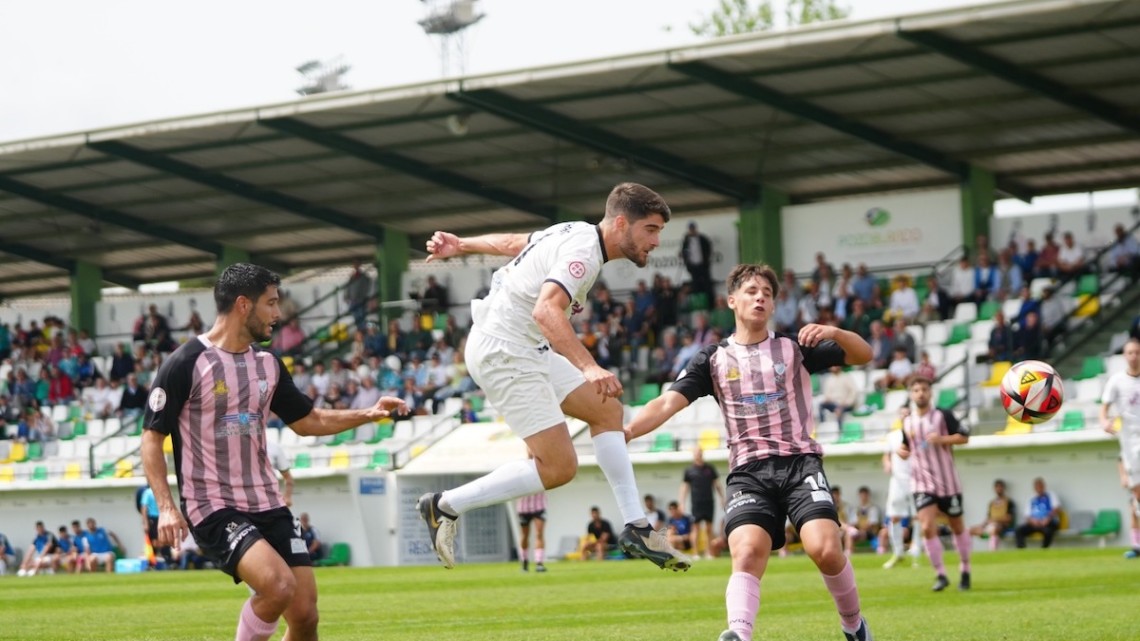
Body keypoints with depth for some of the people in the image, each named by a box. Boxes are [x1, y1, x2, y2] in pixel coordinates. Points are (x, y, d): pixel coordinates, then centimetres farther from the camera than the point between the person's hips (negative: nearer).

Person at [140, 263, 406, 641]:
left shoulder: (268, 365, 11)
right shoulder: (186, 364, -9)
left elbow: (307, 421, 24)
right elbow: (152, 438, -7)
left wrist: (368, 414, 14)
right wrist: (166, 506, -18)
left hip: (267, 504, 7)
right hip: (213, 508, -7)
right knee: (279, 586, -28)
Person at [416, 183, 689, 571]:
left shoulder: (578, 234, 9)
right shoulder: (583, 251, -22)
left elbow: (512, 242, 24)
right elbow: (545, 310, -38)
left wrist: (461, 245, 38)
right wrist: (588, 368, -48)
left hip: (528, 349, 11)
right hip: (502, 352, -11)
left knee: (606, 411, 10)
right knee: (559, 467, -13)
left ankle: (635, 528, 12)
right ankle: (445, 506, -3)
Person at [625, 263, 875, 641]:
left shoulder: (794, 348, 10)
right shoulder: (715, 360, 10)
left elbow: (863, 356, 7)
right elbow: (669, 402, 0)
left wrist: (834, 333, -15)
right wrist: (627, 430, -18)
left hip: (799, 462, 0)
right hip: (748, 472, 0)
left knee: (825, 549, -20)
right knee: (747, 552, -25)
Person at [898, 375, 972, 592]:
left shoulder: (943, 416, -5)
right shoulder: (907, 422, 7)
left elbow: (964, 436, -7)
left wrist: (942, 439, -22)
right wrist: (902, 451, -4)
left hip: (948, 482, -2)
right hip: (922, 483, 2)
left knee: (957, 527, 10)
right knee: (927, 528, -15)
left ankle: (965, 570, 28)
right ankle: (940, 575, -7)